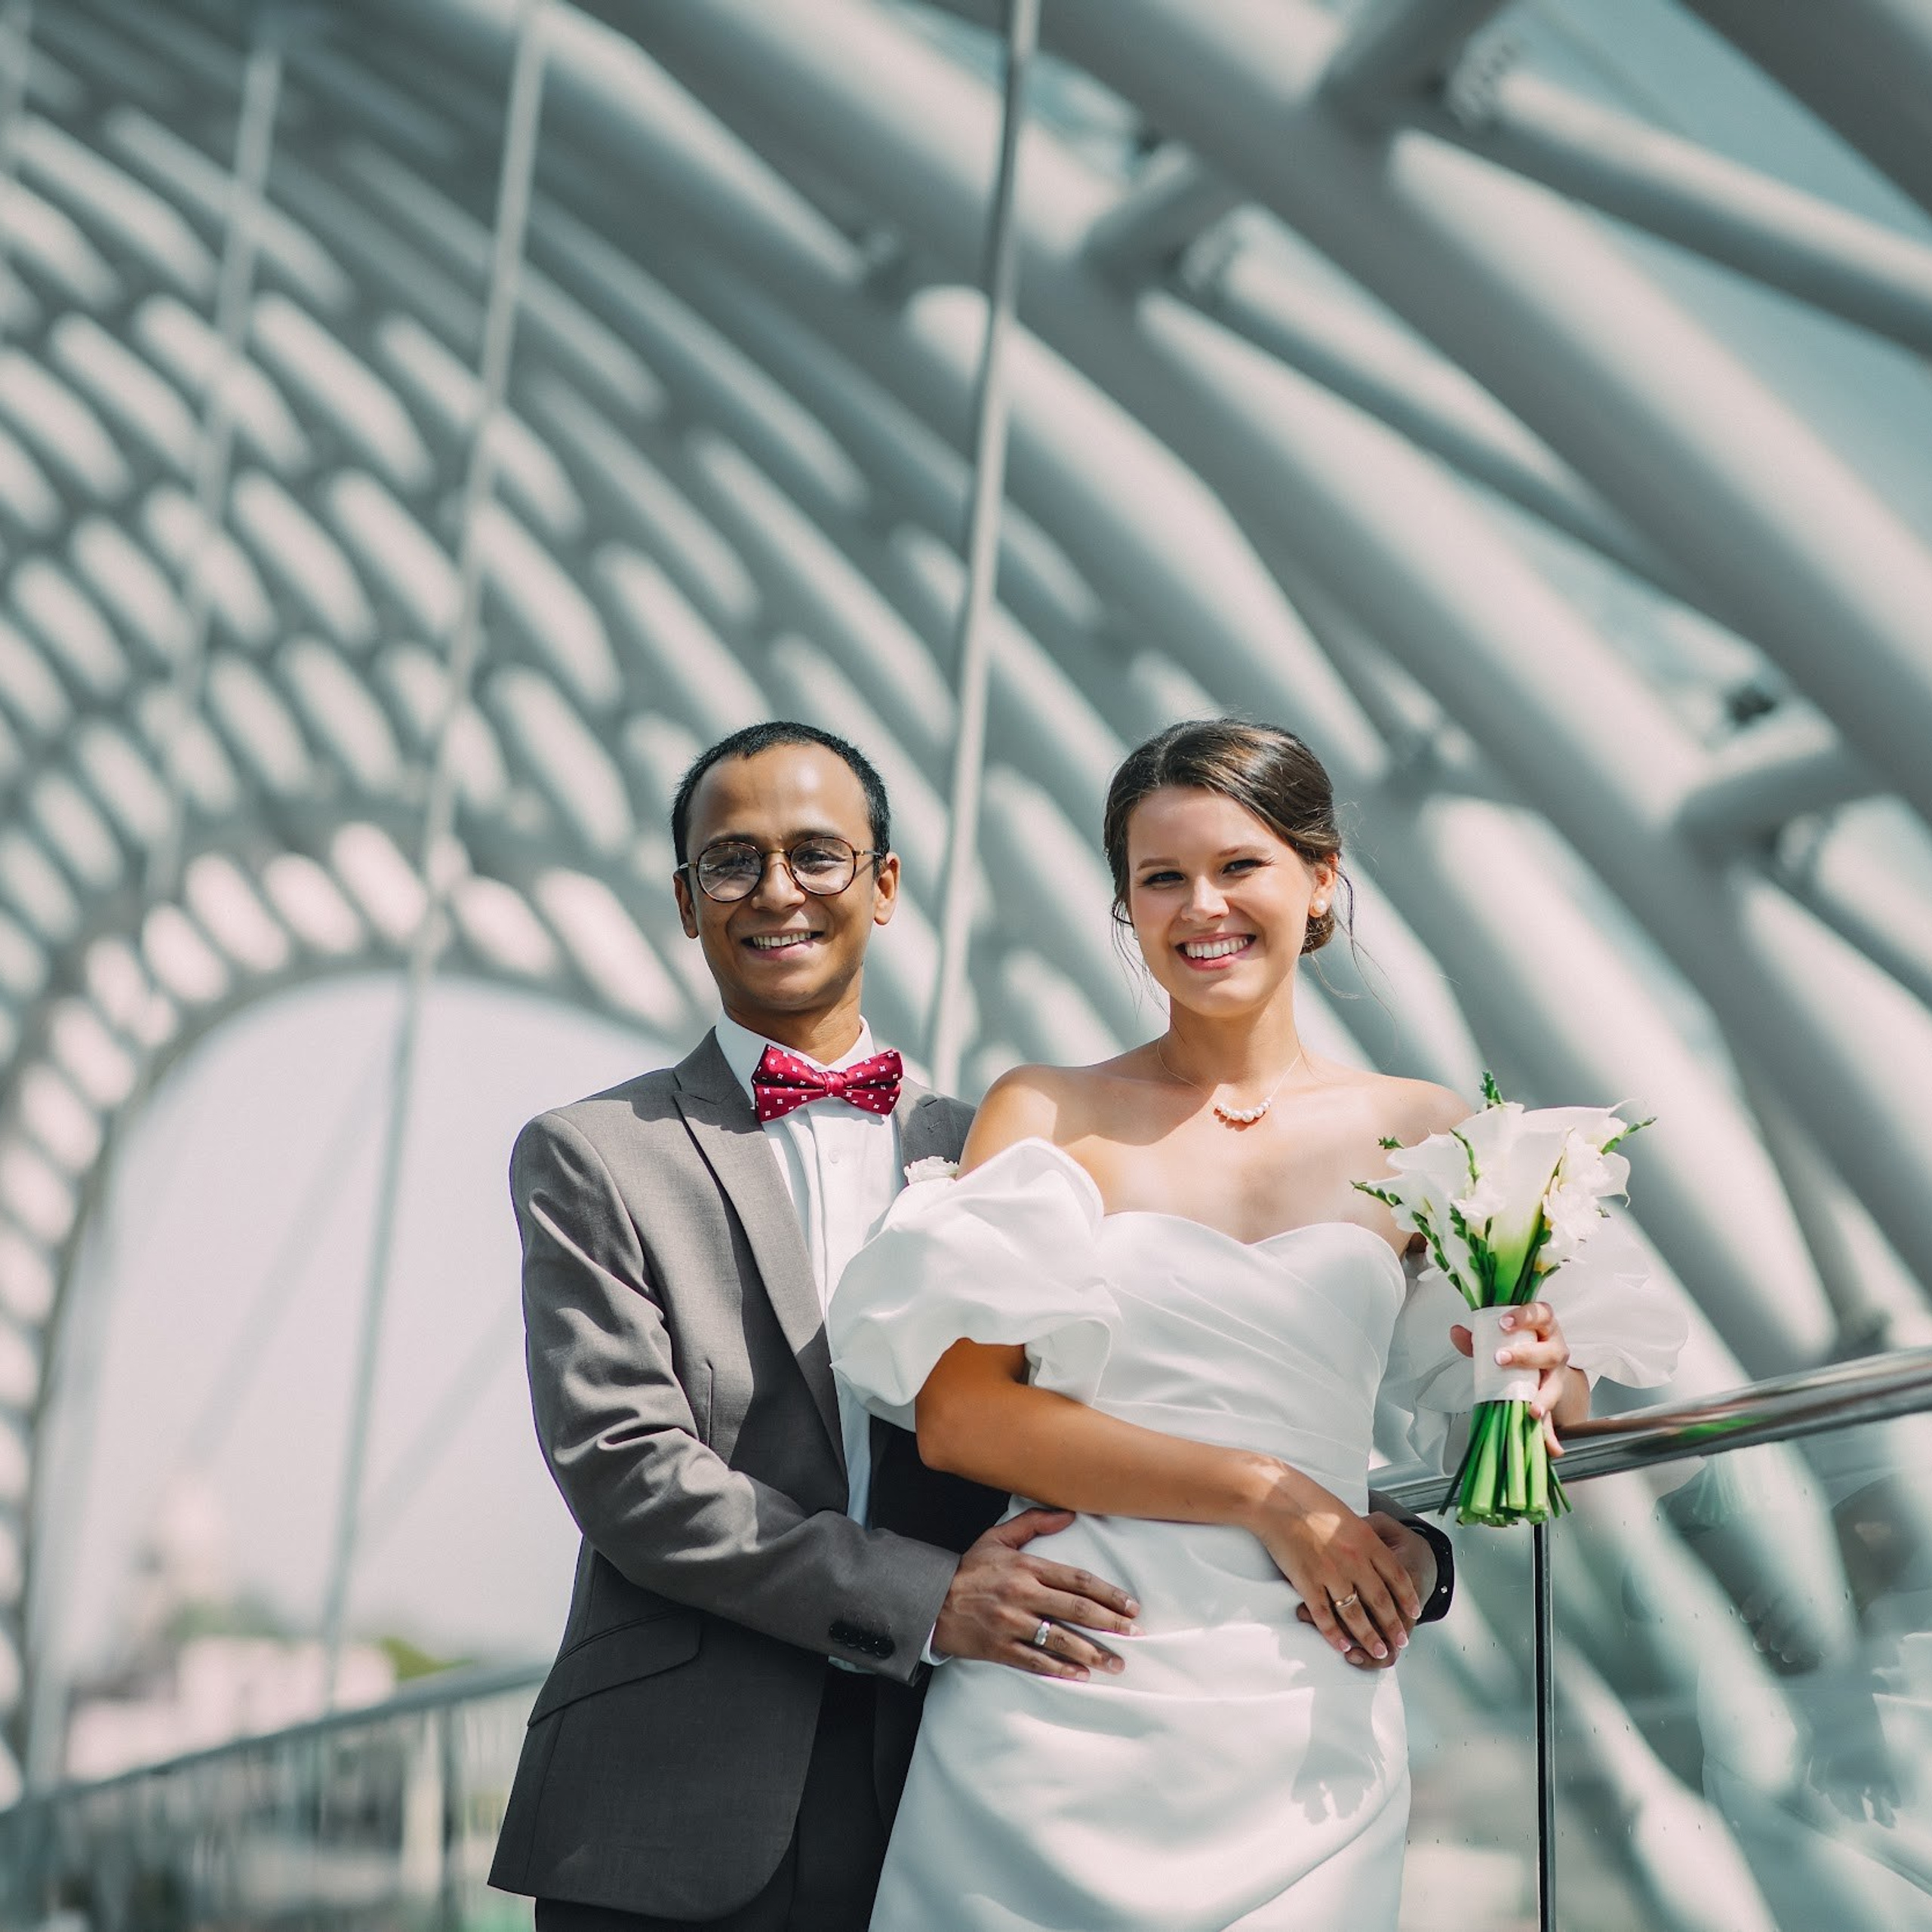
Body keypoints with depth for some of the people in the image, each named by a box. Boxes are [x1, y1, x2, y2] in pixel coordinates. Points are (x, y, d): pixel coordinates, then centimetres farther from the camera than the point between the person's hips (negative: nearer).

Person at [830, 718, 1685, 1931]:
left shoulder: (1425, 1137, 6)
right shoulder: (1045, 1115, 1)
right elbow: (955, 1415, -9)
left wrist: (1544, 1388, -11)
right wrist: (1265, 1496, -14)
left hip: (1306, 1735, 2)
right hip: (1065, 1708, -1)